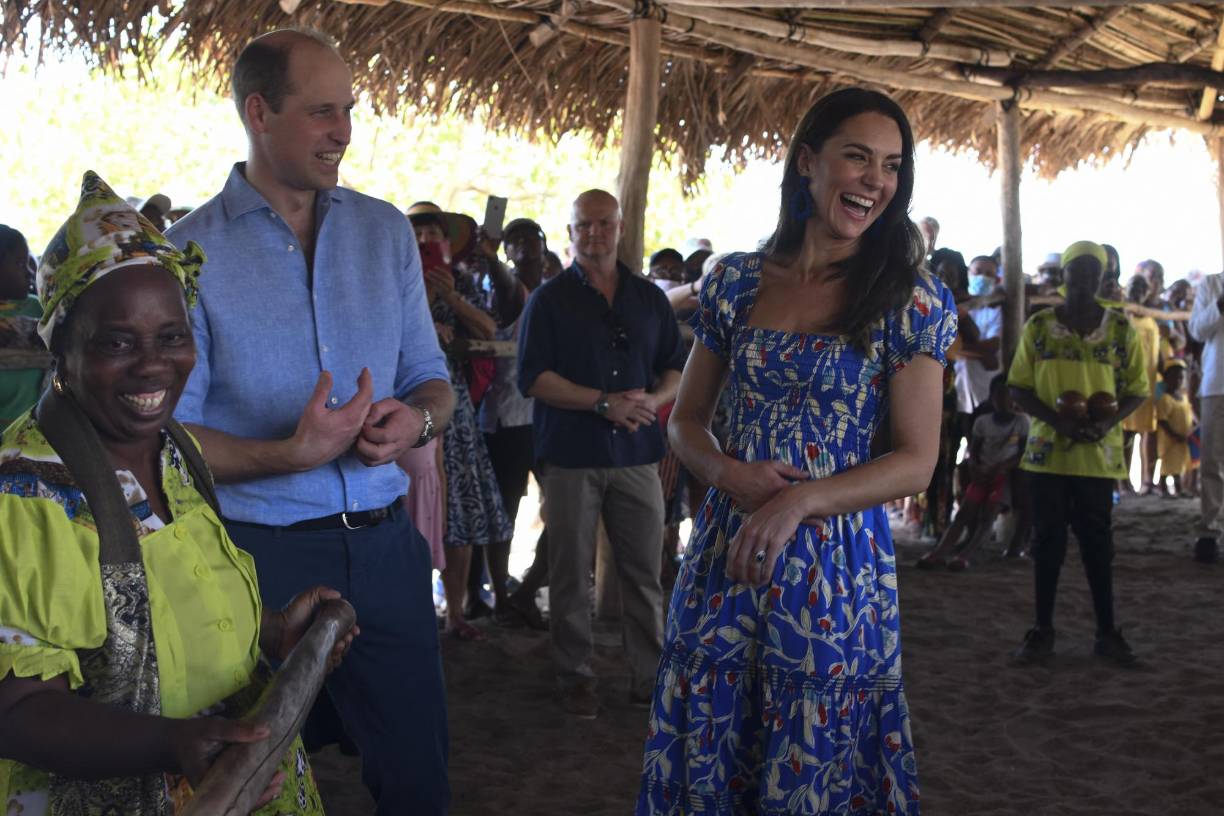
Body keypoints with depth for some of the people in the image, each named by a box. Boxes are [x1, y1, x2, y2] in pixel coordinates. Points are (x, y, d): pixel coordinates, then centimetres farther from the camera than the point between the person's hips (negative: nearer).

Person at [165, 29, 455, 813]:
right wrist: (294, 455, -23)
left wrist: (417, 420, -12)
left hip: (386, 544, 3)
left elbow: (431, 376, 11)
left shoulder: (385, 230, 6)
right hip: (263, 551, -3)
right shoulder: (193, 251, -6)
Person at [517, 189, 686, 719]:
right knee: (571, 574, 4)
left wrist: (654, 400, -8)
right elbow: (532, 378, -6)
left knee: (644, 573, 3)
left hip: (637, 453, 3)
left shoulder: (650, 298, 14)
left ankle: (650, 675, 12)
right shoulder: (550, 299, 3)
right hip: (571, 455, -2)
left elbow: (676, 368, 15)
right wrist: (604, 402, -15)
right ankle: (576, 679, 15)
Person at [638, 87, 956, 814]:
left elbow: (917, 461, -6)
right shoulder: (736, 282, 4)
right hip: (725, 559, 3)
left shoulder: (911, 300, -4)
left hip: (838, 568, -2)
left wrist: (800, 500, -19)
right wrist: (731, 474, -10)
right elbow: (687, 420, 11)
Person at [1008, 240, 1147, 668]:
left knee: (1097, 540, 6)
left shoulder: (1121, 329, 2)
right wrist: (1058, 420, -14)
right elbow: (1019, 388, 2)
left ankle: (1107, 631, 16)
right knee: (1048, 540, 4)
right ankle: (1042, 630, 13)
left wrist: (1108, 421, -14)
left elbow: (1137, 389, 6)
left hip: (1100, 454, 0)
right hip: (1048, 451, 0)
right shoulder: (1038, 327, 1)